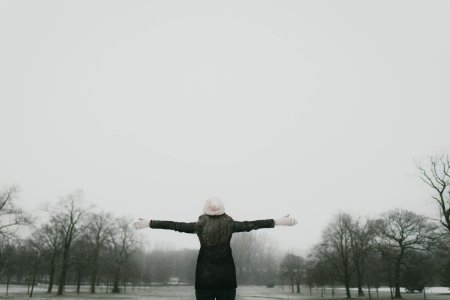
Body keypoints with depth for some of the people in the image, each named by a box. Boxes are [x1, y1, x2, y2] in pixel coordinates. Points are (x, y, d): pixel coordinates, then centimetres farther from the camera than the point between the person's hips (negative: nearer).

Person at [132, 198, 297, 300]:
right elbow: (252, 224, 1)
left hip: (204, 280, 0)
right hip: (227, 279, 0)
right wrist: (279, 221, 7)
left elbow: (174, 225, 0)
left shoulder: (199, 226, -2)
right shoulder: (230, 225, -2)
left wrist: (148, 223, 8)